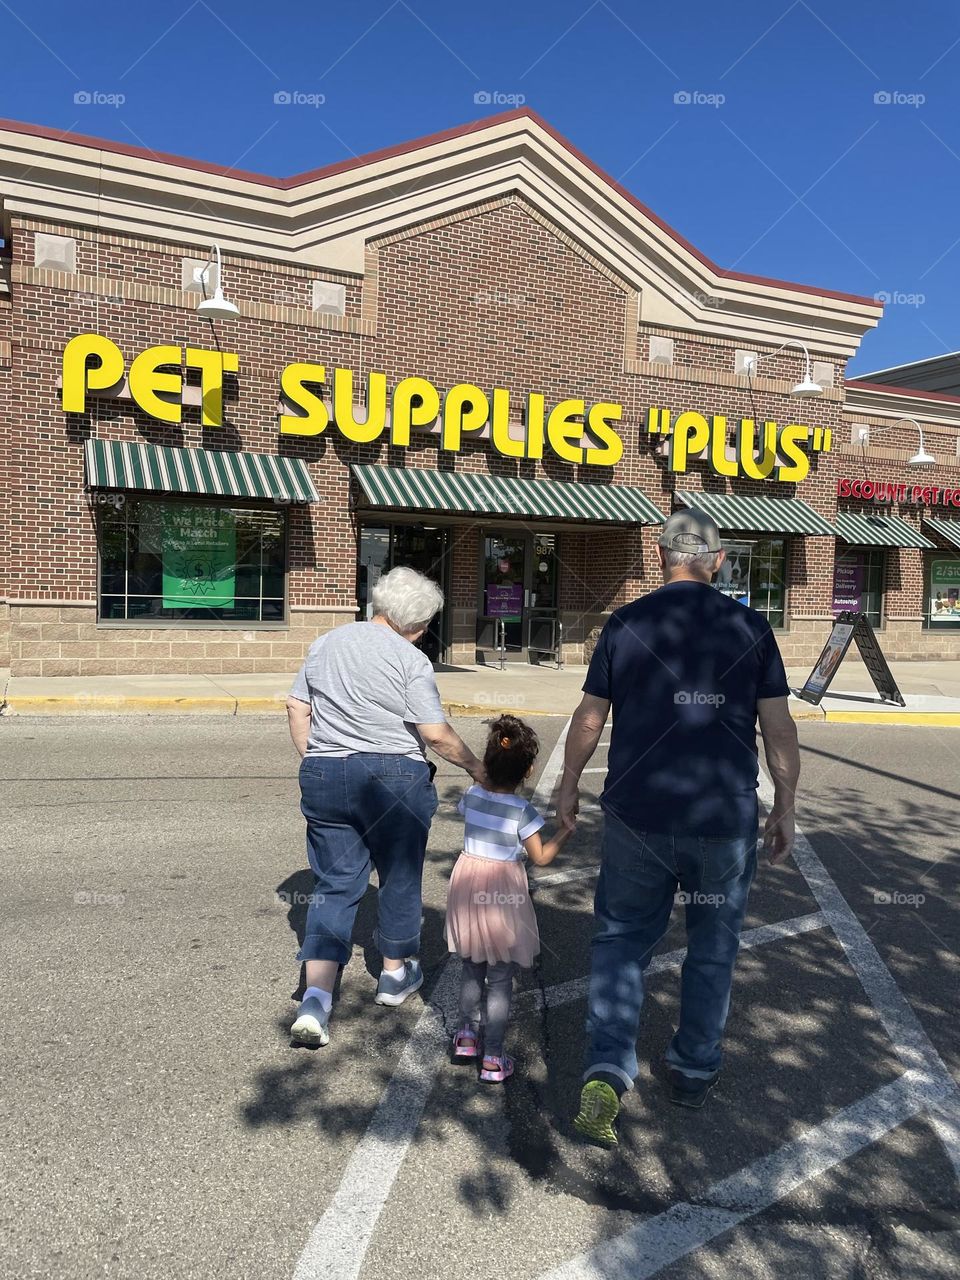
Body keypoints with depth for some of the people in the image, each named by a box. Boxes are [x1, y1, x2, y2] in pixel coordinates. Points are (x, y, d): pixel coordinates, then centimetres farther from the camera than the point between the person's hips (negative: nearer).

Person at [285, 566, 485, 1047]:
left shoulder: (325, 643, 8)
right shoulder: (410, 660, -11)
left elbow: (297, 708, 11)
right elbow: (436, 734, -13)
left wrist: (311, 758, 19)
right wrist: (475, 767, 0)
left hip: (324, 776, 5)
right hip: (392, 781, -4)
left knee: (334, 884, 10)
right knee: (399, 877, 16)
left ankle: (316, 998, -2)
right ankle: (395, 973, 35)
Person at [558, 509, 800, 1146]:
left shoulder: (625, 624, -2)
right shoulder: (751, 626, -1)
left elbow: (590, 718, 4)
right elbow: (779, 728, -1)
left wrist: (568, 783, 18)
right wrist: (785, 809, 10)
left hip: (637, 814, 0)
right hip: (726, 818, 1)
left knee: (622, 939, 13)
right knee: (714, 944, 19)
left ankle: (607, 1071, 2)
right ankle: (695, 1070, 32)